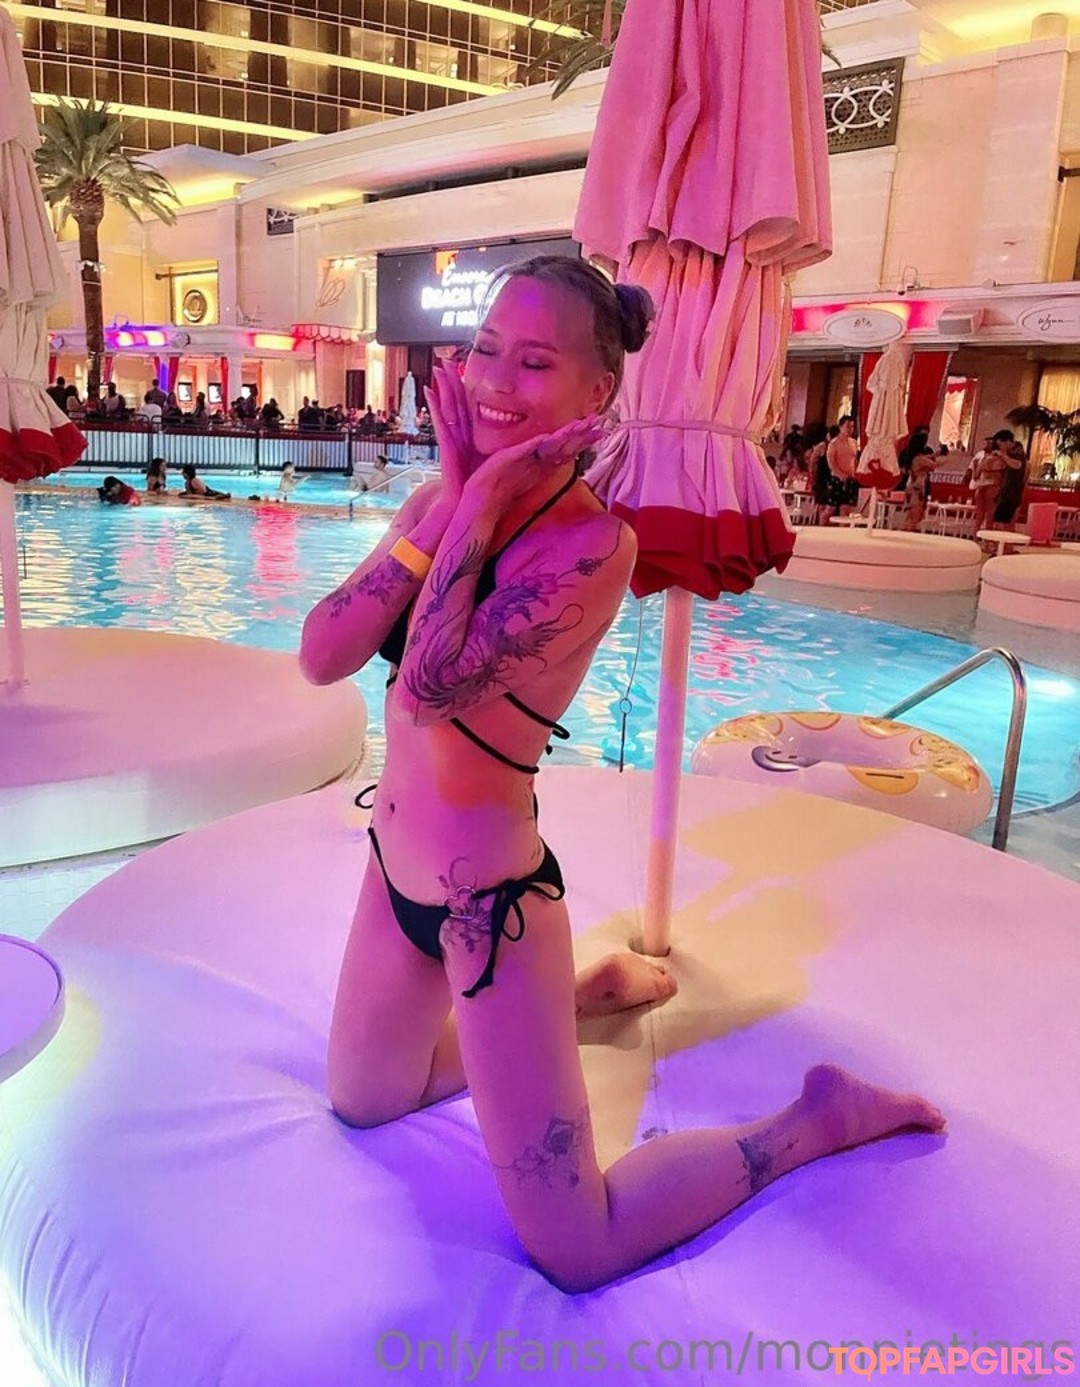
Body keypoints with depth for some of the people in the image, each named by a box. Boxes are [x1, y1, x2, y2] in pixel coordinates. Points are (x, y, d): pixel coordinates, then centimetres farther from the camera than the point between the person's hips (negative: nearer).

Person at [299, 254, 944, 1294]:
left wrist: (481, 504, -24)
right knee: (360, 1102, 31)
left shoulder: (592, 542, -22)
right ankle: (590, 994, 40)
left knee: (578, 1254, 3)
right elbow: (320, 658, -12)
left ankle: (821, 1117, 22)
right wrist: (449, 499, -18)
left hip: (486, 902, -7)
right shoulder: (446, 499, -1)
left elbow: (428, 690, -33)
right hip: (395, 870, 8)